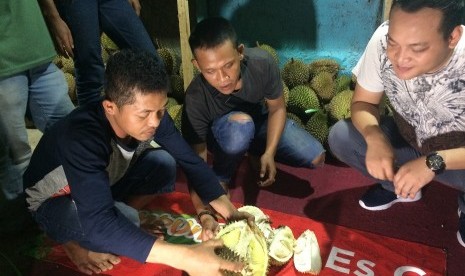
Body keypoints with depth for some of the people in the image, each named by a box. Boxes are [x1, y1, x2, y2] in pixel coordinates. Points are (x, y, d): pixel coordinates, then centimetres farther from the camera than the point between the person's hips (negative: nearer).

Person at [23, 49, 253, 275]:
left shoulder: (151, 116, -22)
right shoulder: (82, 137, -39)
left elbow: (191, 162, -13)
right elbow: (100, 224, -48)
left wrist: (230, 212, -25)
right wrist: (185, 257, -53)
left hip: (104, 187, 5)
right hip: (53, 203, -5)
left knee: (164, 162, -19)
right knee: (125, 219, -34)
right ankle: (73, 241, -3)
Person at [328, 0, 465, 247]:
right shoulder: (383, 40, -27)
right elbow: (363, 102, -14)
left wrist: (434, 162, -43)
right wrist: (375, 138, -33)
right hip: (407, 139, 3)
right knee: (340, 137, -19)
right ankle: (396, 185, 10)